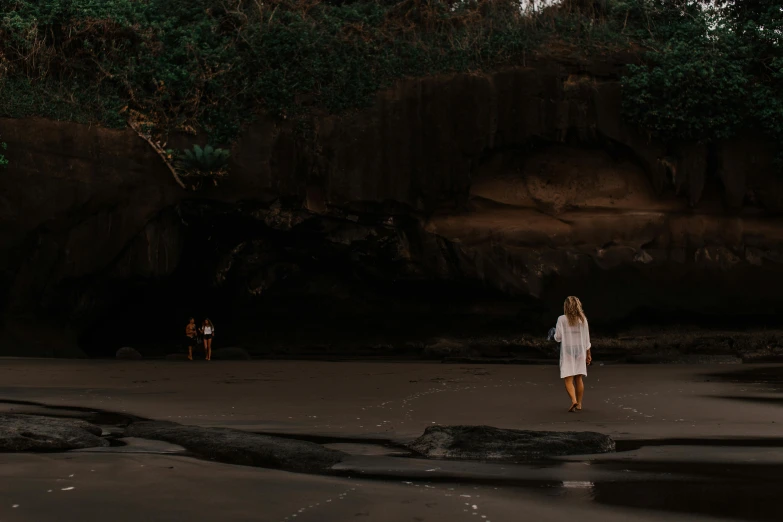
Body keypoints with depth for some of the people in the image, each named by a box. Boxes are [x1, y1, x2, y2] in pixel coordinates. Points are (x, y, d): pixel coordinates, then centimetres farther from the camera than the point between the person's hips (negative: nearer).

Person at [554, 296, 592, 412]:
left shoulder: (562, 319, -8)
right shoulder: (583, 319, 3)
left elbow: (558, 337, -8)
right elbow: (586, 338, 6)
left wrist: (555, 332, 15)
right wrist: (588, 354, 14)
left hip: (567, 351, -3)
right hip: (580, 350, 3)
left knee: (568, 379, -4)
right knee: (578, 378, 12)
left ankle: (574, 400, -25)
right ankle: (579, 404, 15)